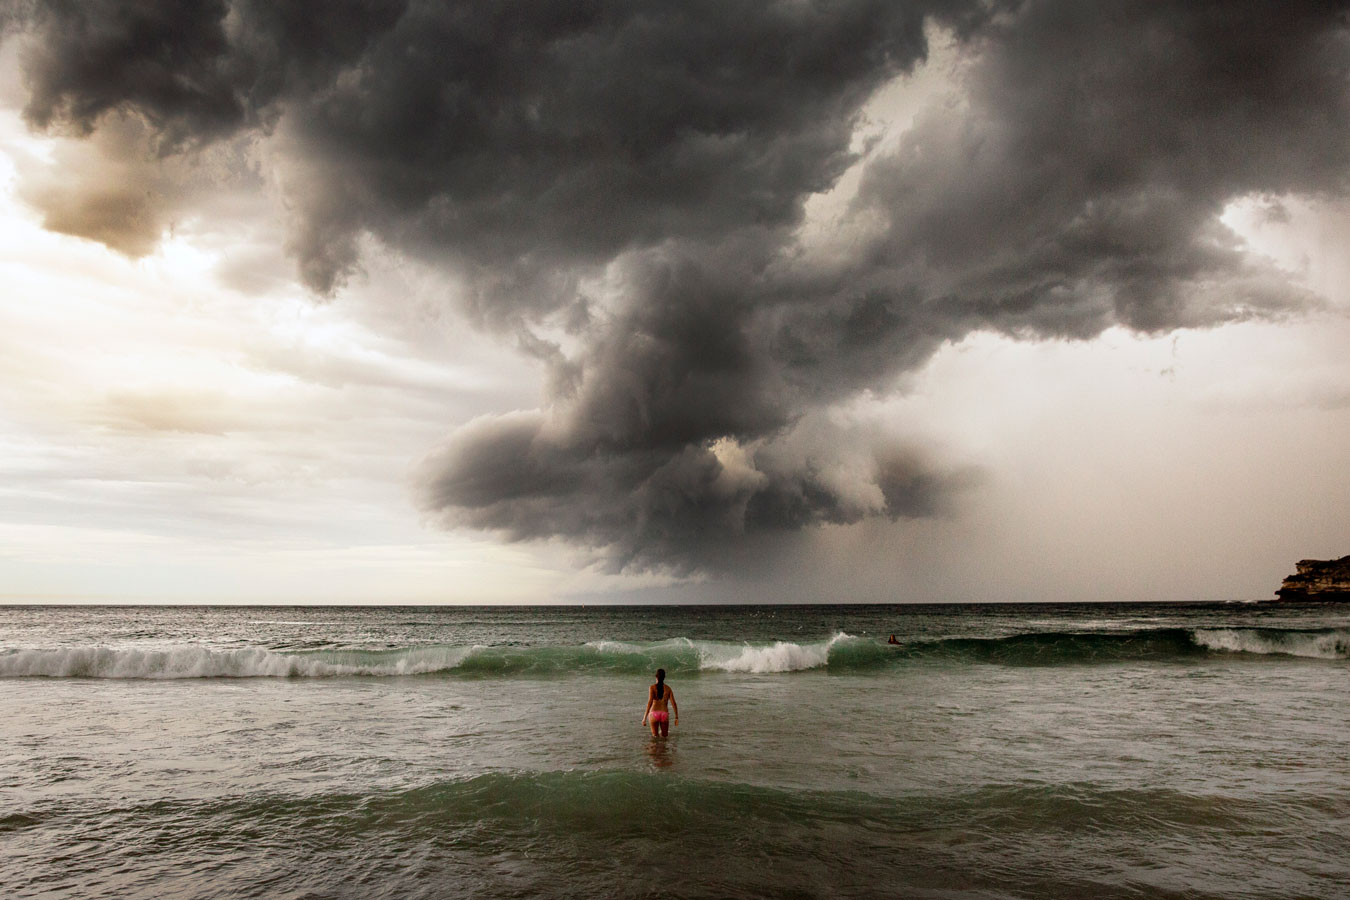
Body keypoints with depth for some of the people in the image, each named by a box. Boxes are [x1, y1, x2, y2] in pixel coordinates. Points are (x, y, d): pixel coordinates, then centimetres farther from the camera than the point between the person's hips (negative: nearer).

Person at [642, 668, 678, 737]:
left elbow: (650, 701, -12)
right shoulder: (668, 689, 7)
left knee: (655, 735, 10)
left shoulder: (652, 687, -1)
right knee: (664, 736, 19)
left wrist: (645, 717, -14)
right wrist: (676, 717, 5)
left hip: (654, 713, -1)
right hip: (664, 714, 2)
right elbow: (673, 703, 1)